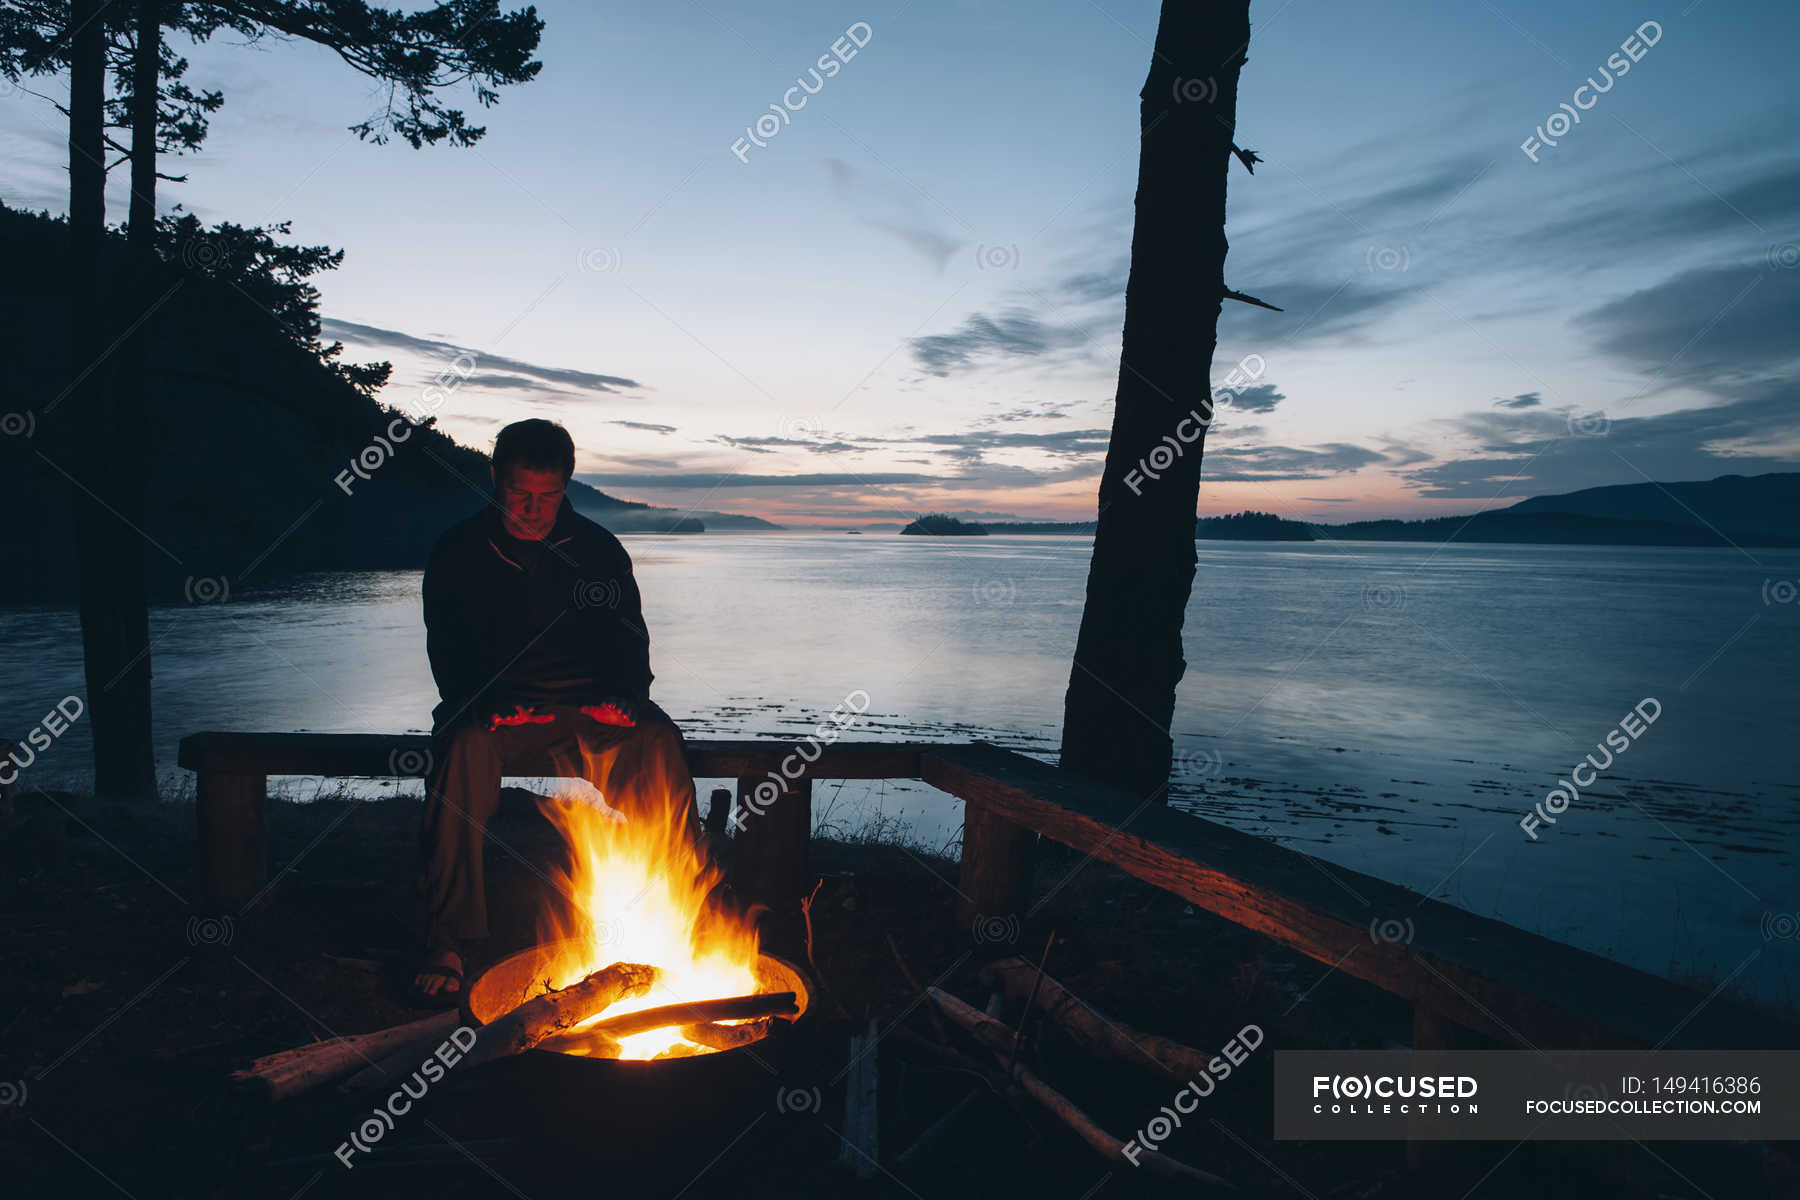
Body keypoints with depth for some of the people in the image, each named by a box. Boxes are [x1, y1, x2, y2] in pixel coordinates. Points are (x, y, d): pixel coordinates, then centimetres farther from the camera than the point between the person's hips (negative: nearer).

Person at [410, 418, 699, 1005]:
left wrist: (623, 698, -9)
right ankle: (447, 944, -31)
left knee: (658, 743, -30)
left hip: (590, 709, 1)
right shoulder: (458, 553, 7)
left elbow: (631, 640, 13)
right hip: (498, 710, -1)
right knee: (463, 749, -35)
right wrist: (492, 704, -17)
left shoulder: (599, 549, 11)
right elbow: (450, 657, 4)